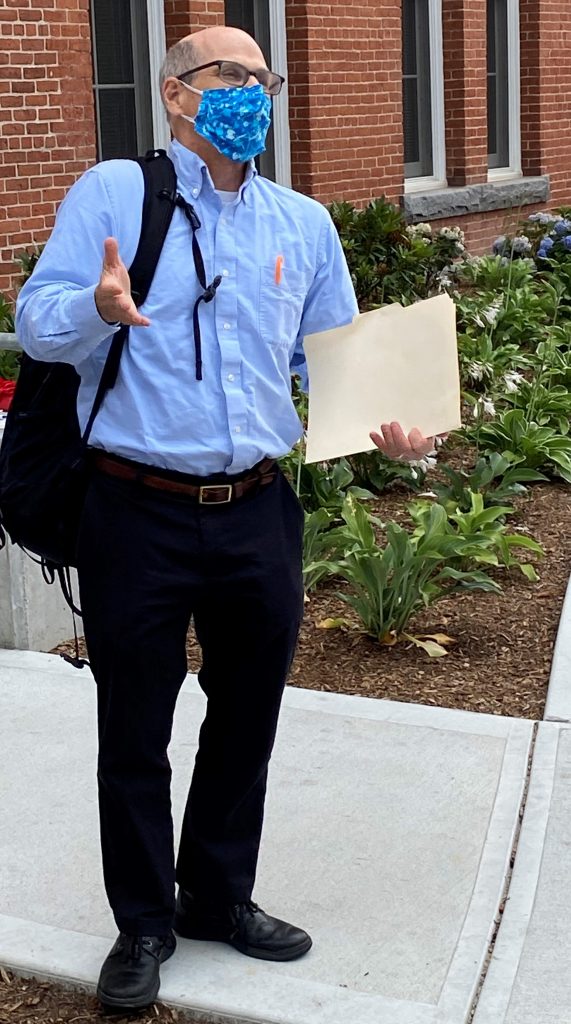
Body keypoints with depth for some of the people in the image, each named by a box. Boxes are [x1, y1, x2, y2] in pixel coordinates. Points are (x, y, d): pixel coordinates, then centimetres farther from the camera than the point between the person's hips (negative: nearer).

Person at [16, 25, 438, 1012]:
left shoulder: (305, 223, 11)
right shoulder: (112, 192, -1)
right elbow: (36, 321, -7)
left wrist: (389, 424, -7)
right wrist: (99, 309, -29)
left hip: (259, 515, 4)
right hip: (139, 516, -4)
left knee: (246, 720, 16)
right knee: (134, 734, 7)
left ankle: (220, 897, 37)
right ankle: (144, 924, 27)